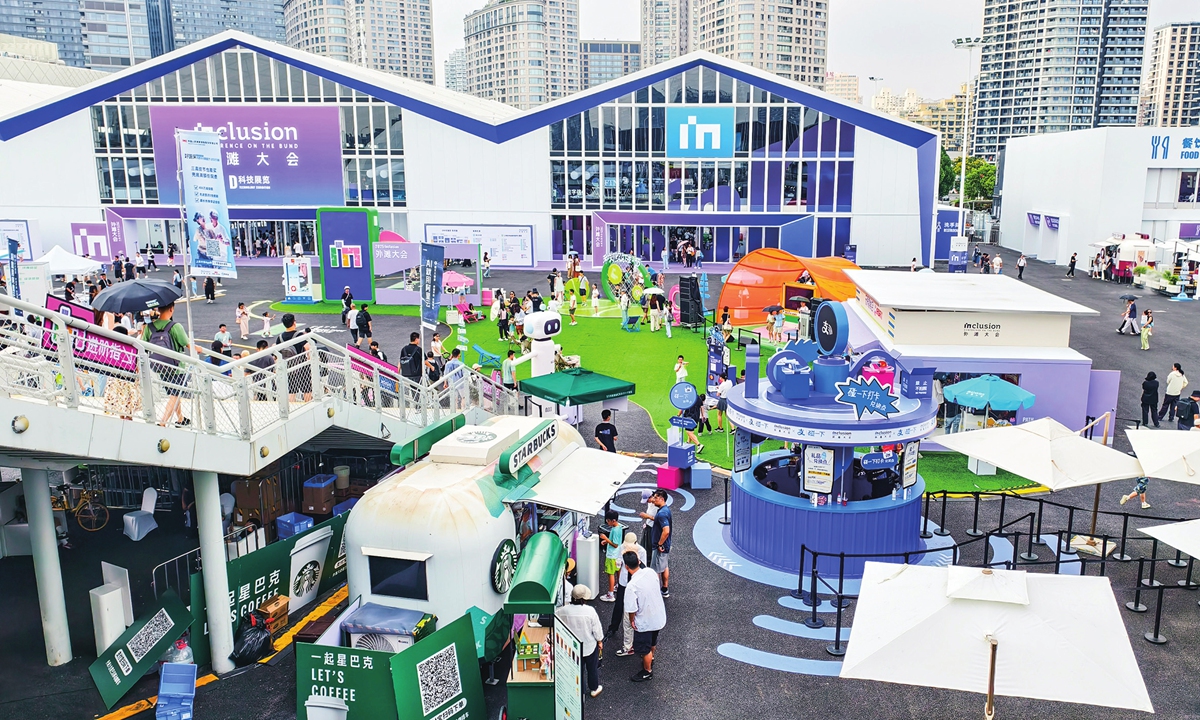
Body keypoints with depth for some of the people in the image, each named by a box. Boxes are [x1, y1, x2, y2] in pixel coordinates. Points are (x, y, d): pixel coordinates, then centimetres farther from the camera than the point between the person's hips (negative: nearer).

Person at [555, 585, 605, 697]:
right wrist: (600, 641, 3)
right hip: (590, 646, -2)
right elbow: (596, 629, -14)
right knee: (592, 668, 23)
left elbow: (554, 617, -4)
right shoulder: (590, 611, -25)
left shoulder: (565, 610, -21)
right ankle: (594, 689, 41)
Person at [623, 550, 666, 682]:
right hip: (659, 615, 7)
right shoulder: (650, 572, -16)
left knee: (644, 648, 19)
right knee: (652, 641, 33)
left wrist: (631, 621, -3)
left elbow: (632, 609, -24)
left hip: (644, 622, -6)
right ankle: (650, 659, 57)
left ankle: (648, 671, 38)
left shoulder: (631, 586, -33)